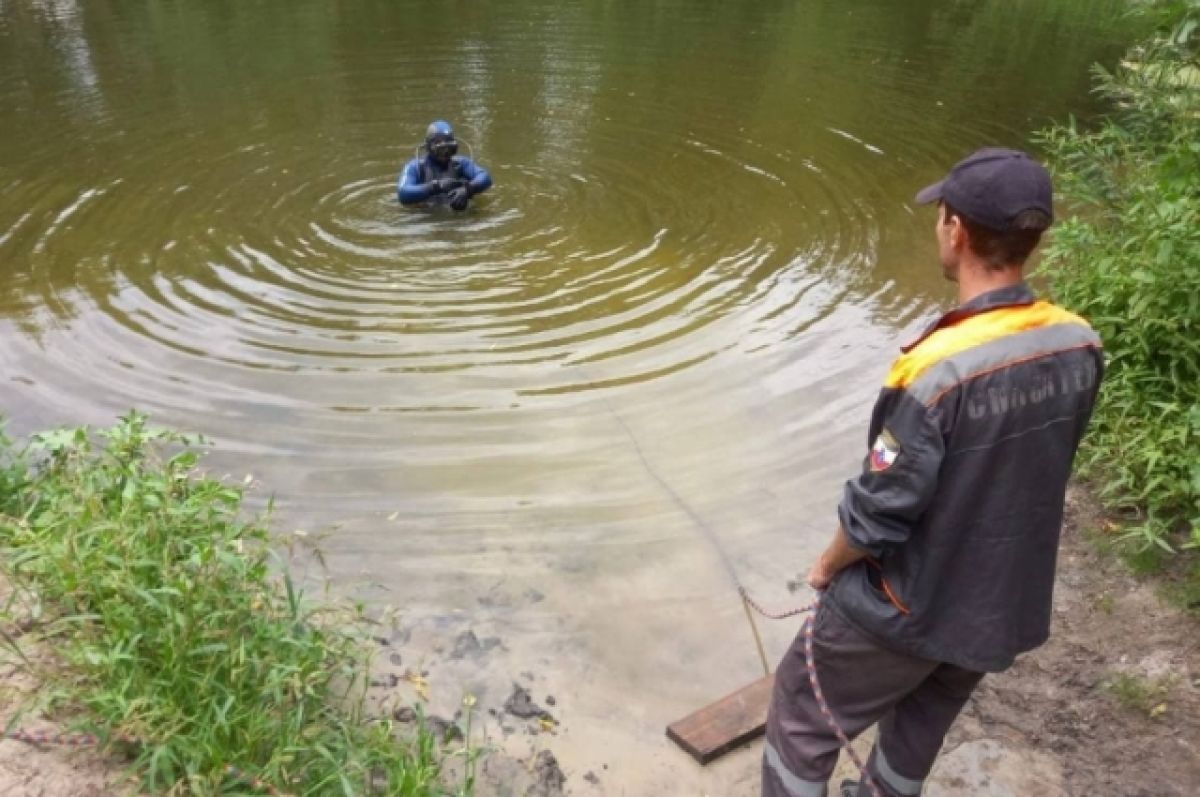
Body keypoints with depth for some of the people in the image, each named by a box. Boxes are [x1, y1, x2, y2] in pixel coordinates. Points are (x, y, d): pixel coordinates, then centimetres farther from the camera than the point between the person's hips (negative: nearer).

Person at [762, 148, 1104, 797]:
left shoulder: (935, 369, -33)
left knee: (802, 712, 17)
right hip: (1009, 601, 7)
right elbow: (1038, 463, 3)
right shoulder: (1080, 347, -11)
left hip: (908, 607, -6)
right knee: (922, 719, 31)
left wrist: (828, 565, -4)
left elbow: (880, 510, -25)